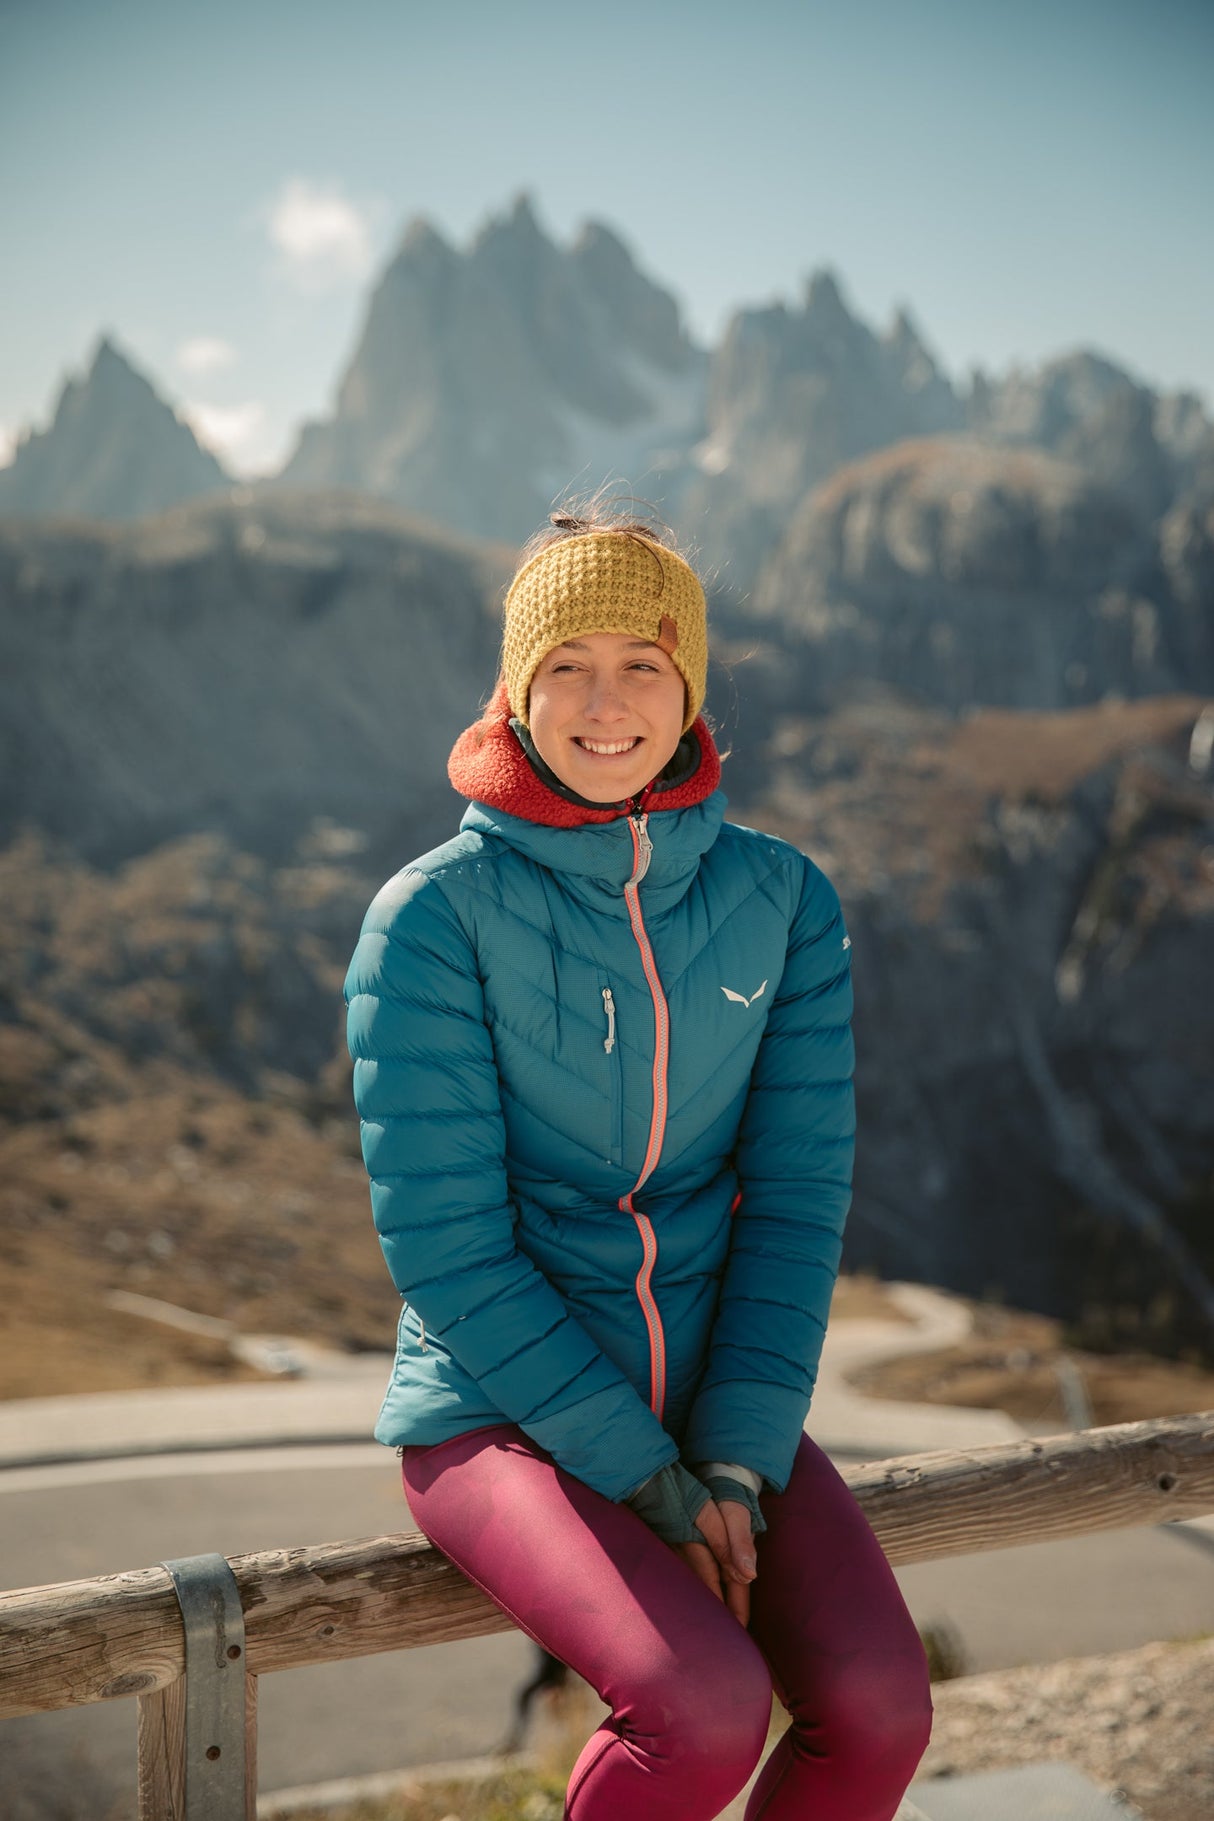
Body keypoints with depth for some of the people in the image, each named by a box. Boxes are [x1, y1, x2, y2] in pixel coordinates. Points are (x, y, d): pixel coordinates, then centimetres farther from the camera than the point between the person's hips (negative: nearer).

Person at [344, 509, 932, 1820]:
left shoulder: (781, 900, -1)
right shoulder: (434, 917, -12)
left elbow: (798, 1194, -2)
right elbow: (444, 1245, -14)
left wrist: (736, 1462, -10)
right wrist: (644, 1478, -14)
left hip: (717, 1399, 4)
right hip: (499, 1411, -3)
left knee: (879, 1708, -18)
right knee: (710, 1713, -27)